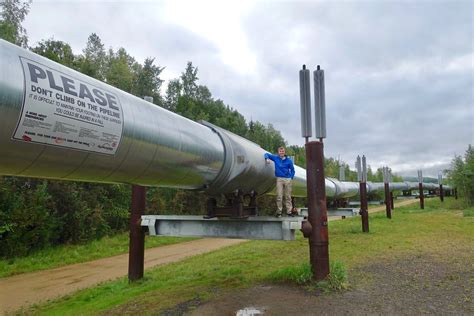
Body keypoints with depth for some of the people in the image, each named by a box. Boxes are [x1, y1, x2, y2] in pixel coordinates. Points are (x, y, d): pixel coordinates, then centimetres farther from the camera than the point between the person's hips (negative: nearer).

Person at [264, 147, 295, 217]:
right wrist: (267, 158, -6)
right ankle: (279, 212, 4)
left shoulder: (288, 160, 5)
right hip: (279, 179, 0)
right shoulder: (275, 158, 6)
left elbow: (292, 170, 12)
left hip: (288, 179, 0)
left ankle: (289, 211, 11)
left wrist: (291, 177, 1)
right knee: (279, 196, -3)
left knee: (288, 196, 5)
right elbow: (267, 154, 14)